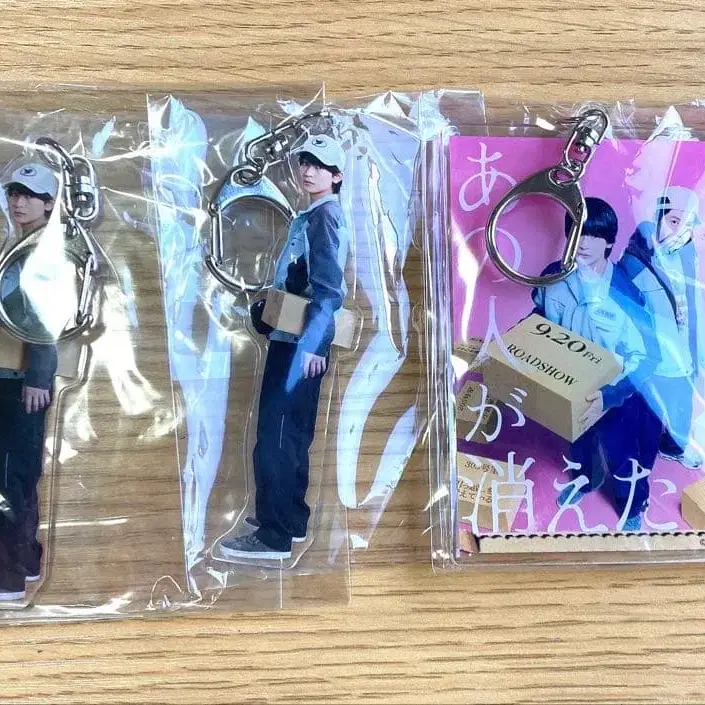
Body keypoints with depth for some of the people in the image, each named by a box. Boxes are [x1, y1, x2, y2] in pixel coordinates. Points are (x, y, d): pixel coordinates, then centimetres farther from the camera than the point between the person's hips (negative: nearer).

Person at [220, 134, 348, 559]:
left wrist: (311, 343, -26)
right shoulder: (311, 217, 19)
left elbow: (329, 288, -20)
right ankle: (290, 517, 28)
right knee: (289, 433, 16)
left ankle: (275, 535, -5)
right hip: (291, 337, 10)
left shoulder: (326, 216, -9)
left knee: (275, 435, -10)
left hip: (302, 341, -10)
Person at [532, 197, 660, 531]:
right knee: (578, 440, 30)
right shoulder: (554, 278, -17)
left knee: (620, 454, 20)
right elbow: (538, 321, 3)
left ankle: (633, 509, 49)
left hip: (616, 395, -4)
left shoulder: (625, 293, -29)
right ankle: (586, 479, 63)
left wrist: (609, 396, -38)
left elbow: (647, 358, -27)